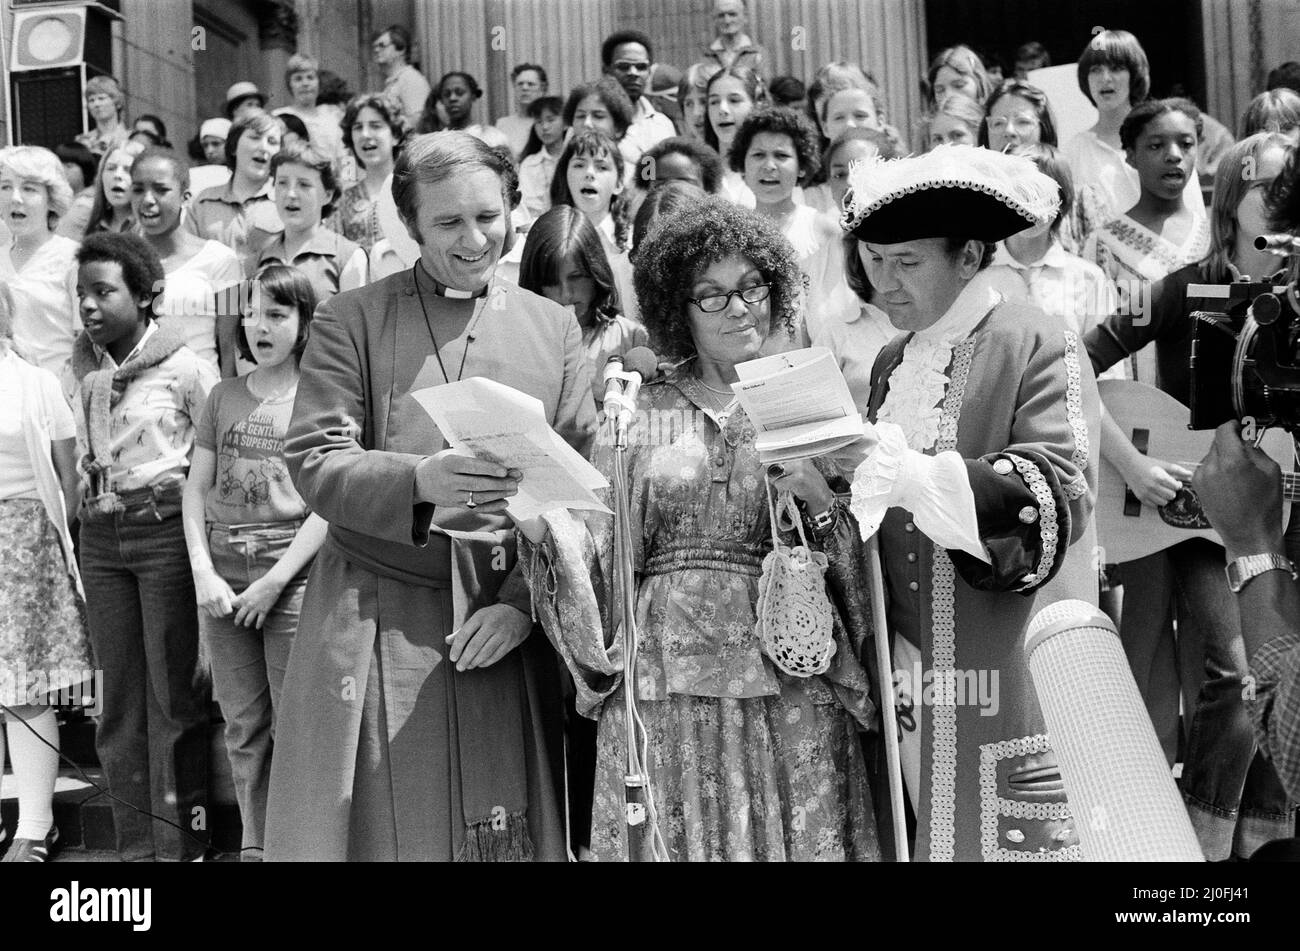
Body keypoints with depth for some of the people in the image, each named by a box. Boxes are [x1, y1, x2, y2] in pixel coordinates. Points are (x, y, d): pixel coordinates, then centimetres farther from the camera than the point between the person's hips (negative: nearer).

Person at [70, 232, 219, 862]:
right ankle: (135, 845, 14)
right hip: (100, 536, 5)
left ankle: (180, 844, 5)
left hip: (165, 531, -5)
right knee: (119, 698, 7)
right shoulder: (85, 372, 9)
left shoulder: (184, 368, -7)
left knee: (173, 695, -3)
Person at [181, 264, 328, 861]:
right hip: (222, 576, 4)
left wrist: (276, 580, -11)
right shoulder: (224, 397, 12)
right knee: (242, 726, 8)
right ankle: (254, 845, 18)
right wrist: (203, 572, -3)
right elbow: (196, 490, 10)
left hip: (294, 574, -4)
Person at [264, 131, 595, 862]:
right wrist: (422, 480, -24)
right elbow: (314, 463, -6)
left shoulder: (554, 328, 11)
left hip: (503, 631, 2)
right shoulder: (351, 320, 3)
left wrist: (522, 603, -9)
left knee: (505, 834, 4)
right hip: (376, 629, -2)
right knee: (382, 828, 0)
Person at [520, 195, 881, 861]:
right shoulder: (641, 413, 10)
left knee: (798, 838, 2)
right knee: (668, 841, 4)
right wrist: (540, 525, -14)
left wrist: (821, 499, -15)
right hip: (664, 679, 1)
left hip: (786, 670, 0)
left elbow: (859, 564, 3)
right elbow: (601, 549, 4)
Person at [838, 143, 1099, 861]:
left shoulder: (1038, 347, -5)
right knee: (939, 839, 6)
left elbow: (1062, 496, -18)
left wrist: (911, 472, -26)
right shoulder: (891, 364, 15)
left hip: (1013, 686, -5)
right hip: (917, 689, 5)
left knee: (1013, 841, -4)